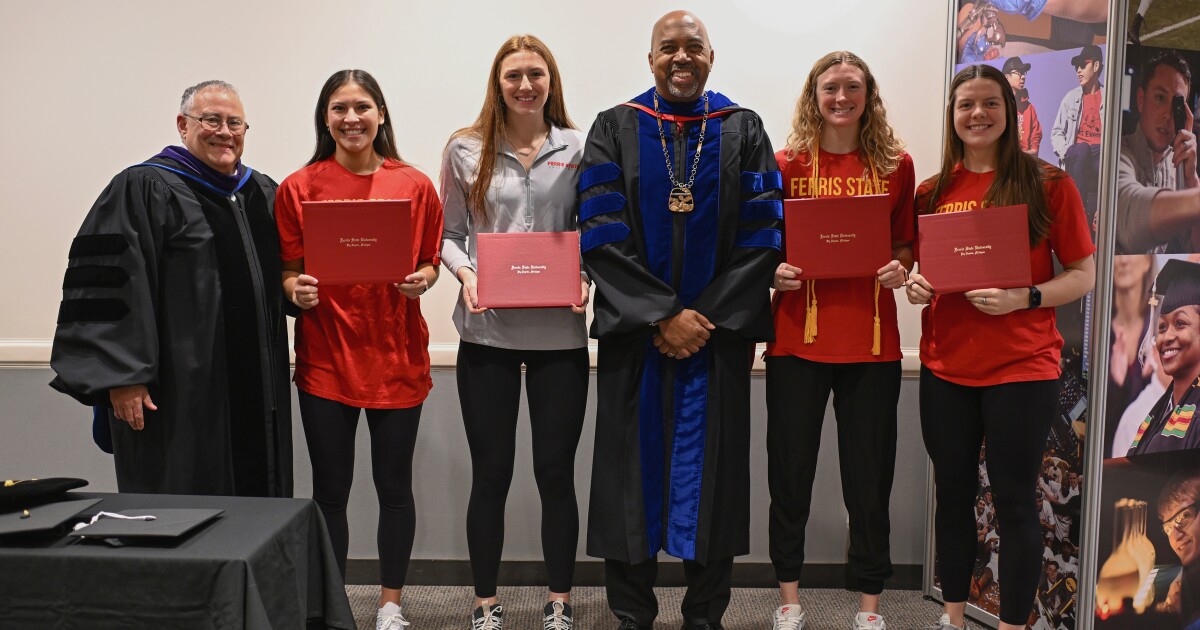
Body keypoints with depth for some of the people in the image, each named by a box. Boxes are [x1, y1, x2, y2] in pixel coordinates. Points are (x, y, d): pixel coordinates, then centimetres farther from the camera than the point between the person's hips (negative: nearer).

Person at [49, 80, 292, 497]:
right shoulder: (143, 190, -7)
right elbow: (109, 284, -14)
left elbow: (280, 280, 26)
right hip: (180, 392, -6)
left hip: (257, 389, 7)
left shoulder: (265, 194, 13)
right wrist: (123, 378, -19)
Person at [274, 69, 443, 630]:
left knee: (394, 485, 9)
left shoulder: (414, 185, 1)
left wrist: (422, 279, -11)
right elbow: (288, 270, 5)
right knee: (330, 490, 7)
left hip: (397, 356, 1)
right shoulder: (298, 188, 0)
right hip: (325, 358, 0)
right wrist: (297, 289, -15)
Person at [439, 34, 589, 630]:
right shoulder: (465, 149, 4)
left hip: (559, 331, 0)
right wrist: (465, 274, -10)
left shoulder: (578, 148, 4)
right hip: (487, 331, 0)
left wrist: (584, 277, -10)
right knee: (490, 473, 8)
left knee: (556, 471, 8)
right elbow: (449, 234, 8)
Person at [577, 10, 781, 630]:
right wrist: (664, 316, -13)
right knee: (634, 464, 4)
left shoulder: (743, 131, 6)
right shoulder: (614, 129, 4)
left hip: (719, 330, 1)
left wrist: (706, 316, -10)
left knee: (712, 468, 5)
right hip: (633, 330, 0)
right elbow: (600, 234, -6)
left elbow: (762, 235, -1)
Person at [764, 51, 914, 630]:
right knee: (790, 470, 7)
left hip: (872, 342, 1)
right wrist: (775, 271, -12)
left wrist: (900, 268, -6)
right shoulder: (786, 164, 3)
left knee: (870, 474, 7)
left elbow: (905, 243, 14)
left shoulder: (895, 165, 6)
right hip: (797, 338, -1)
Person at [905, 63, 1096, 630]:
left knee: (1014, 503, 3)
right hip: (945, 366, 4)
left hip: (1021, 368, -3)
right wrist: (915, 285, -4)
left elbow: (1083, 275, -2)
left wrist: (1022, 299, -18)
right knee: (952, 495, 12)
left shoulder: (1047, 184, -1)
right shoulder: (933, 192, 8)